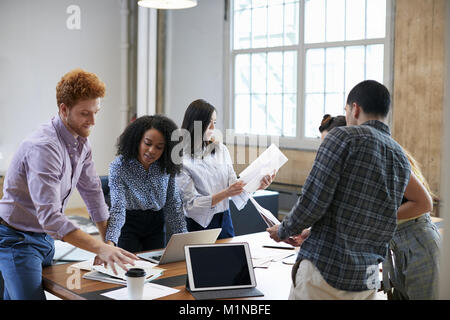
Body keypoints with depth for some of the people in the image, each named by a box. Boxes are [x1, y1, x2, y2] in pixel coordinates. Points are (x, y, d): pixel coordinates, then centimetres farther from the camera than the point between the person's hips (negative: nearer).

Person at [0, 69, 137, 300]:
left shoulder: (81, 143, 1)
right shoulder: (44, 147, -28)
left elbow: (93, 193, 7)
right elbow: (49, 217, -35)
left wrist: (108, 244, 0)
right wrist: (100, 248, -40)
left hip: (44, 237, 8)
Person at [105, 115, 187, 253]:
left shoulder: (167, 167, -9)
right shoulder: (119, 166, -19)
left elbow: (173, 205, -1)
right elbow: (118, 207, -29)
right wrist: (110, 241, -43)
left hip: (156, 223, 3)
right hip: (129, 223, -3)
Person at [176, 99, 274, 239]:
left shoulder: (220, 149, 3)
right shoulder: (181, 159, -15)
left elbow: (234, 184, 2)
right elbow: (191, 204, -18)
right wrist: (225, 193, -28)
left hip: (224, 219, 5)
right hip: (199, 224, -5)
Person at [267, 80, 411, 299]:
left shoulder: (344, 137, -11)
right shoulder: (403, 161, 10)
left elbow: (312, 203, -16)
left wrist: (283, 231, 5)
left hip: (325, 272, -6)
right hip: (367, 281, 6)